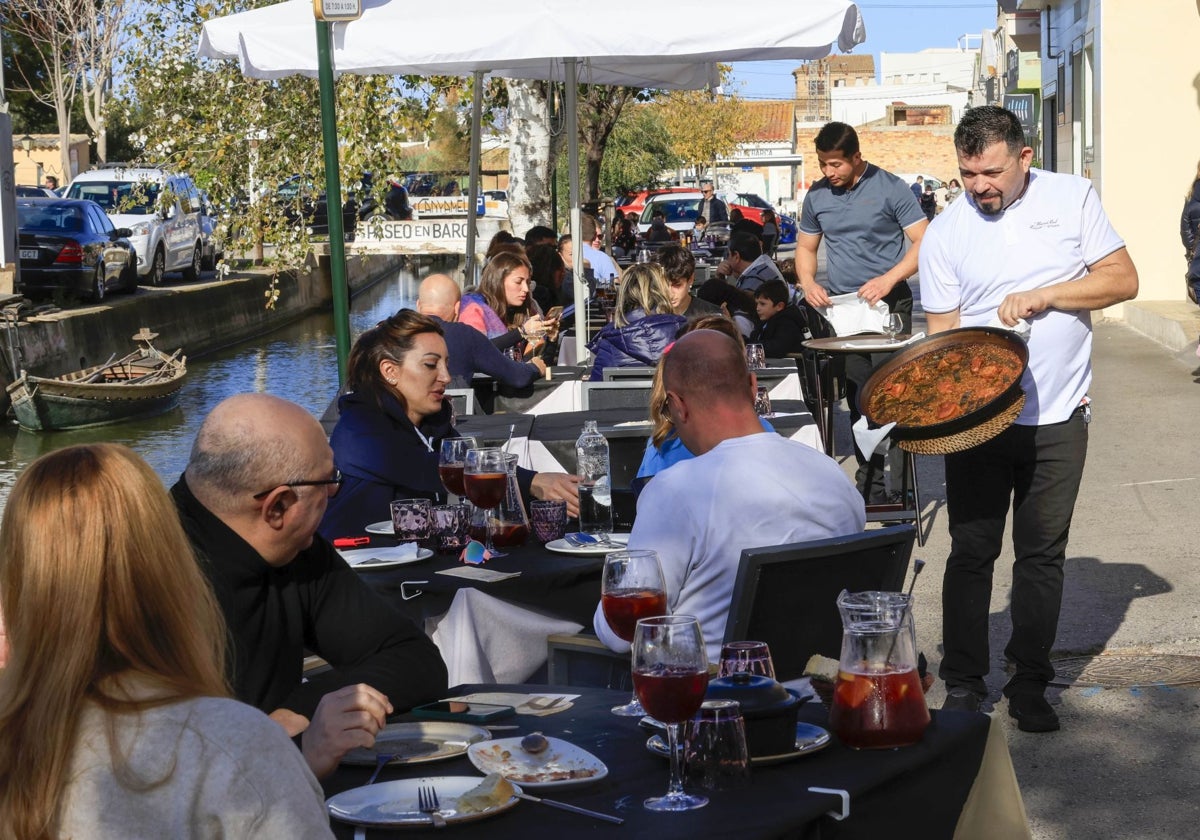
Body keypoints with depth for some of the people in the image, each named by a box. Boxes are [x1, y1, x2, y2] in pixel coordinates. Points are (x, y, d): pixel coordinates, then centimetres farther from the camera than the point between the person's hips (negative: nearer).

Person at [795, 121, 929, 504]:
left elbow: (923, 242, -7)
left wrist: (889, 279, -19)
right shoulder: (817, 196, 8)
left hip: (890, 304, -4)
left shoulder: (890, 188, -6)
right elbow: (806, 247, 19)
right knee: (857, 399, 8)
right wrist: (808, 282, -2)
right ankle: (869, 484, 16)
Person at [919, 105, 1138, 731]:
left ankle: (1029, 684, 21)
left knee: (1043, 554, 9)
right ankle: (963, 683, 16)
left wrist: (1040, 295, -16)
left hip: (1058, 419, 1)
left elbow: (1123, 279, -4)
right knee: (972, 552, 3)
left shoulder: (1072, 198, -1)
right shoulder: (945, 232, -2)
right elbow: (943, 332, 1)